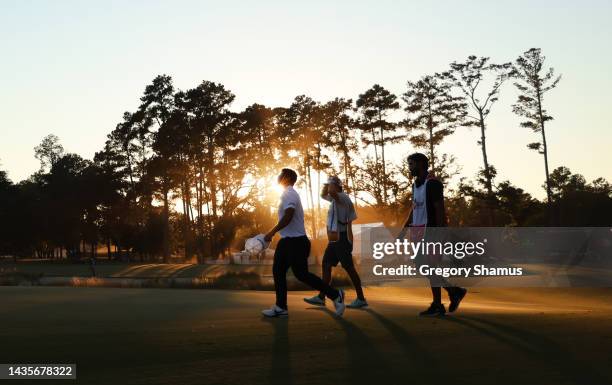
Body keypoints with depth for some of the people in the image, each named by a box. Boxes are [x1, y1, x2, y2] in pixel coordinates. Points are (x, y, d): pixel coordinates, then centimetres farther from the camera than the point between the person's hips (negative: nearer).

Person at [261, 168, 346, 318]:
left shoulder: (288, 194, -15)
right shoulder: (289, 194, 18)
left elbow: (288, 216, -27)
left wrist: (271, 232, -22)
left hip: (295, 241, -11)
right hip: (287, 240, 11)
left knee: (301, 274, -6)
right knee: (278, 271, 8)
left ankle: (335, 295, 2)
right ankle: (281, 307, 10)